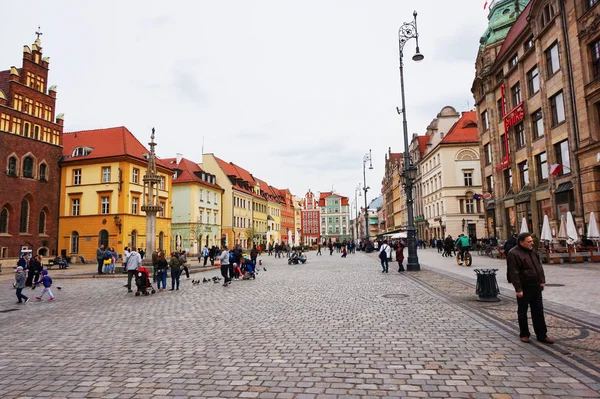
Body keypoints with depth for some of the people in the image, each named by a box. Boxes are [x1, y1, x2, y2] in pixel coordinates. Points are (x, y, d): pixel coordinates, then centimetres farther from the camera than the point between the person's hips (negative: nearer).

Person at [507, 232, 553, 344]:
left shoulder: (533, 251, 9)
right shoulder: (514, 254, -17)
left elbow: (539, 266, 19)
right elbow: (514, 273, -19)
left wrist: (542, 280, 13)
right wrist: (518, 289, -20)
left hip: (536, 286, 7)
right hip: (524, 288, -7)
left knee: (538, 311, 12)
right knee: (522, 312, 7)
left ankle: (541, 335, 20)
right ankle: (524, 334, 20)